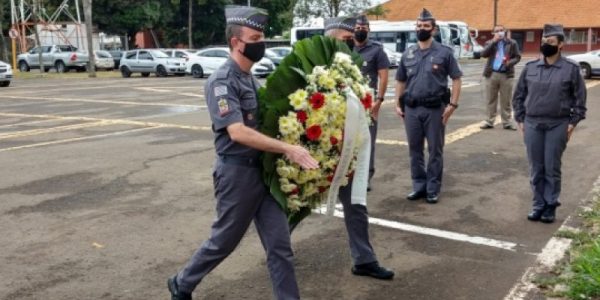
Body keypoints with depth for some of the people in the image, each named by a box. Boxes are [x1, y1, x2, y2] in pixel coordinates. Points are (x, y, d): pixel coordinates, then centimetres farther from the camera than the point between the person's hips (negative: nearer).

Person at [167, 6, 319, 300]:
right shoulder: (222, 81, -15)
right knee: (223, 241, 10)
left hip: (263, 170, 7)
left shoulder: (251, 80, 11)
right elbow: (238, 132, -26)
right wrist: (287, 148, -29)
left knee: (280, 245, 8)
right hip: (237, 173, -7)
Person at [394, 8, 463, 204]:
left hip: (435, 108, -3)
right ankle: (419, 186, 20)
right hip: (411, 109, 4)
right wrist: (398, 104, 8)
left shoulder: (444, 53, -1)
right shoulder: (407, 54, 10)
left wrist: (453, 104, -10)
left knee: (435, 150, 3)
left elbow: (456, 79, -1)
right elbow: (400, 81, 16)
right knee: (414, 150, 9)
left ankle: (433, 189, 11)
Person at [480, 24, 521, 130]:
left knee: (506, 100, 4)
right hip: (491, 74, 1)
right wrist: (494, 41, -13)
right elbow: (483, 54, -9)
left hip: (506, 75, -1)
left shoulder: (512, 43, 6)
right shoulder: (490, 43, 8)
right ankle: (489, 121, 13)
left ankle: (507, 122, 10)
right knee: (491, 100, 6)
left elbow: (517, 57, 4)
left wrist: (509, 62, -16)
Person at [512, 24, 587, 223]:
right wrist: (520, 119, 5)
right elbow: (519, 96, 10)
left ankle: (551, 206, 16)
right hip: (532, 124, 3)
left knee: (552, 168, 4)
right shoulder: (530, 67, 5)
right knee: (536, 169, 8)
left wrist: (573, 122, -4)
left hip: (558, 126, -3)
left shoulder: (571, 69, -2)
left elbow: (580, 98, 1)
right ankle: (539, 205, 19)